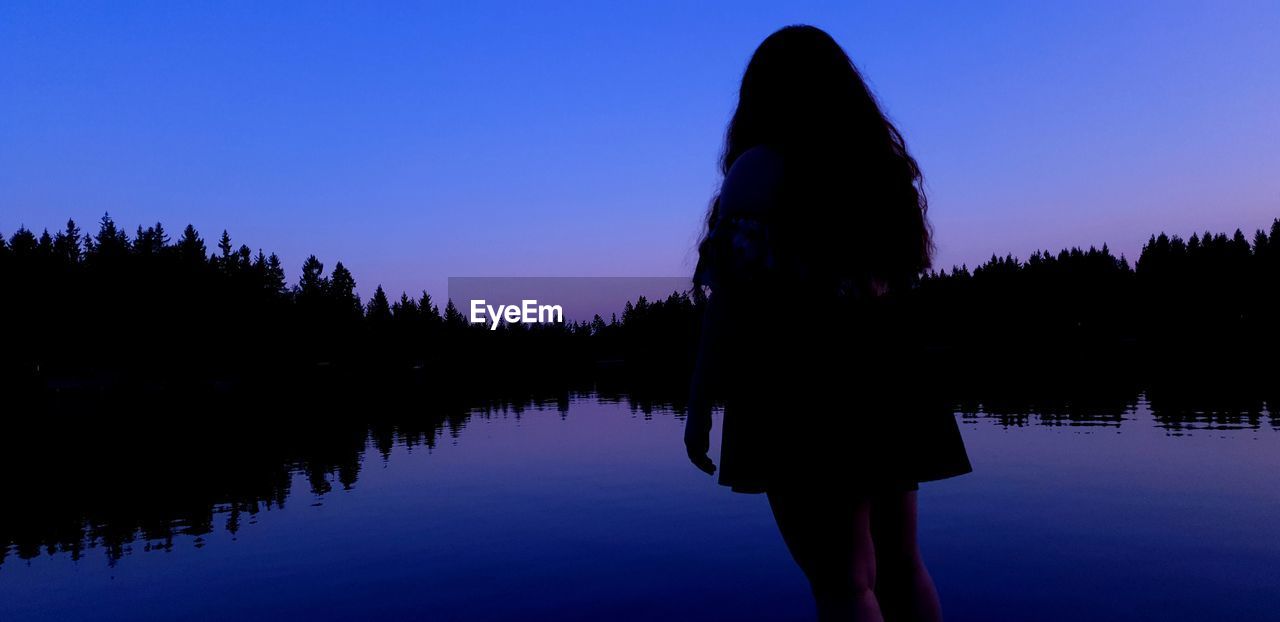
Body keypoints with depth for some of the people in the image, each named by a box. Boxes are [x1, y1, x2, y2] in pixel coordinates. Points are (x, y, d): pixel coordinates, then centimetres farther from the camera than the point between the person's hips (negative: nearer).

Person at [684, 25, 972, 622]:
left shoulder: (759, 168, -5)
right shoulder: (883, 165, 15)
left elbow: (732, 298, -13)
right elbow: (898, 281, 17)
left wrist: (699, 405, -10)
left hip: (802, 383, -7)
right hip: (887, 378, 8)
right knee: (901, 566, 17)